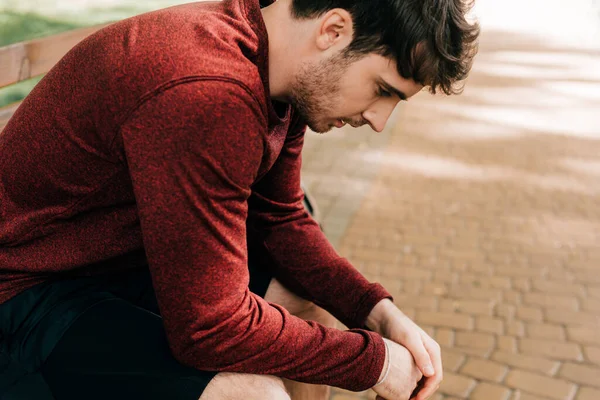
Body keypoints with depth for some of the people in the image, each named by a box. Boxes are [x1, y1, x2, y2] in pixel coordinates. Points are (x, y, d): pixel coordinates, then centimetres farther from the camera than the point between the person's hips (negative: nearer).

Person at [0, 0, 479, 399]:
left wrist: (380, 312, -6)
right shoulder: (203, 95, -35)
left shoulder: (280, 75, -5)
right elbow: (210, 325, -30)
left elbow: (281, 219, 5)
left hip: (134, 255, 9)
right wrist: (372, 360, -19)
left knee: (312, 297, 12)